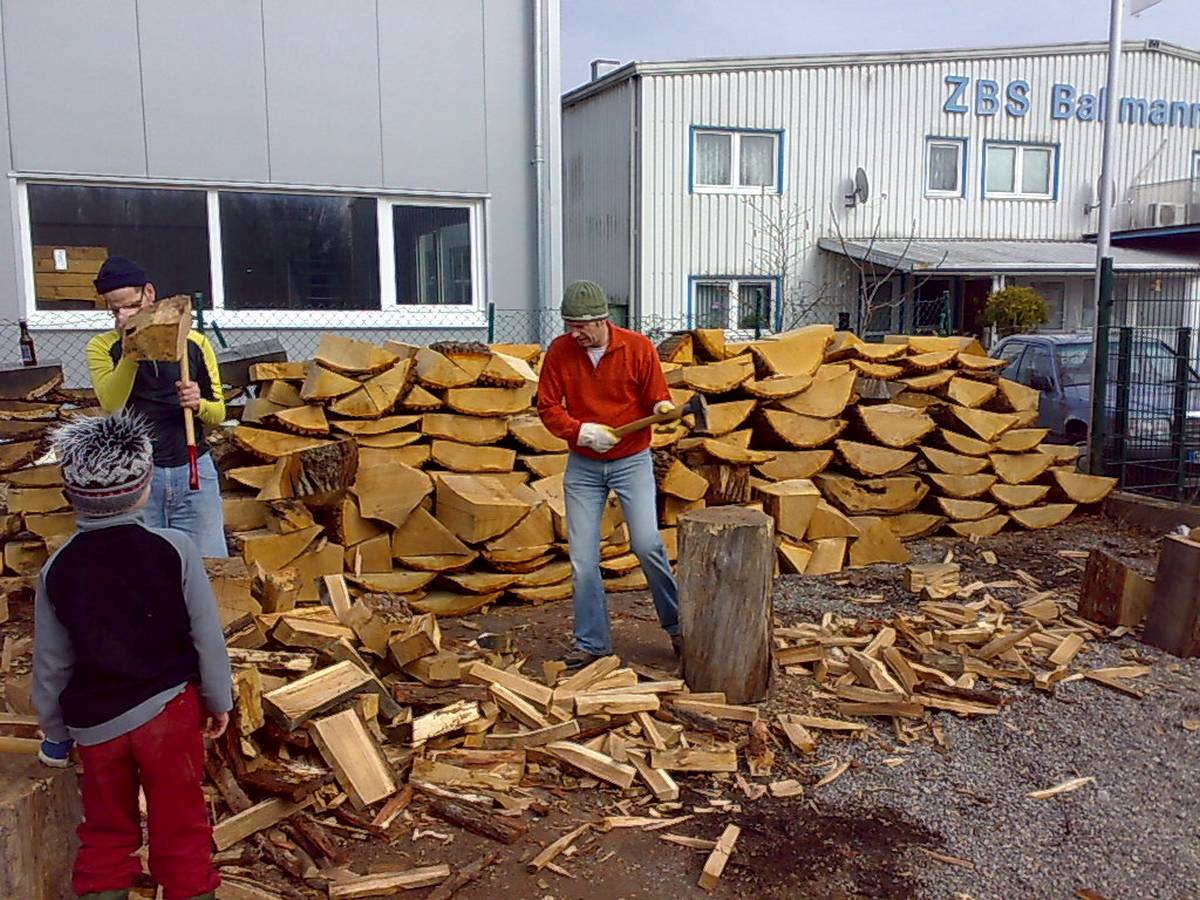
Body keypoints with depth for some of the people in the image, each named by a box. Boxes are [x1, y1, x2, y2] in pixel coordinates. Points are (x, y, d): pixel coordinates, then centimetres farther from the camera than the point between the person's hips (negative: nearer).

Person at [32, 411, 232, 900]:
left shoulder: (57, 569, -5)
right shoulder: (173, 549, -13)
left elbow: (51, 664, 2)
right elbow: (207, 636, -9)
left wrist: (55, 731, 16)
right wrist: (219, 700, 5)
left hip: (94, 721, 2)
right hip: (168, 709, -2)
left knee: (106, 831, 20)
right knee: (180, 825, 12)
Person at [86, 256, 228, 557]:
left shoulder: (193, 342, 4)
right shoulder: (102, 347, 2)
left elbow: (218, 413, 8)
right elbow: (111, 403, -16)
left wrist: (199, 404, -13)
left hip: (193, 470, 1)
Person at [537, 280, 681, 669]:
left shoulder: (638, 348, -9)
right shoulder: (560, 351, -5)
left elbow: (657, 398, -3)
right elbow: (547, 406, -3)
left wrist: (662, 408, -27)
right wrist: (581, 431, -18)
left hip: (633, 461, -2)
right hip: (582, 466, 2)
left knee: (647, 545, -12)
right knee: (583, 560, 2)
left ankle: (676, 624, 12)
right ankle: (591, 643, 15)